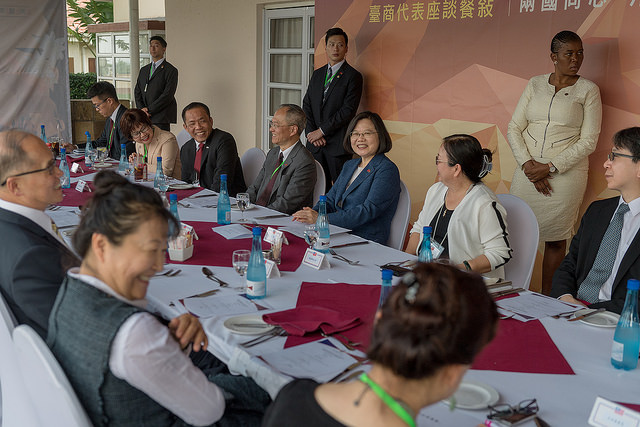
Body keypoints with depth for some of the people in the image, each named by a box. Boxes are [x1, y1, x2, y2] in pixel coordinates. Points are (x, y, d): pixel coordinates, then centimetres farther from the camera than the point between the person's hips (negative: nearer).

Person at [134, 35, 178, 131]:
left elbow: (167, 95, -10)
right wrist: (141, 109, -3)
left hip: (161, 118, -5)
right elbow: (137, 92, 17)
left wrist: (149, 110, -11)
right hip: (144, 117, 5)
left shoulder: (171, 70, -1)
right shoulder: (143, 70, 21)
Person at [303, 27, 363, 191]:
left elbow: (348, 110, -12)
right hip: (315, 143, 5)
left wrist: (322, 130, -12)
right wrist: (311, 132, -2)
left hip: (338, 145, -5)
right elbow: (307, 105, 13)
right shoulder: (317, 74, 17)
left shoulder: (353, 76, -3)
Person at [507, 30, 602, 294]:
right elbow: (514, 128, 7)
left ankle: (546, 297, 11)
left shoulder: (588, 90, 2)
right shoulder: (535, 84, 10)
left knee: (555, 239, 0)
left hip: (566, 173, -2)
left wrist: (550, 167, -12)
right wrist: (527, 164, -8)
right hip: (528, 172, 3)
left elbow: (588, 142, -4)